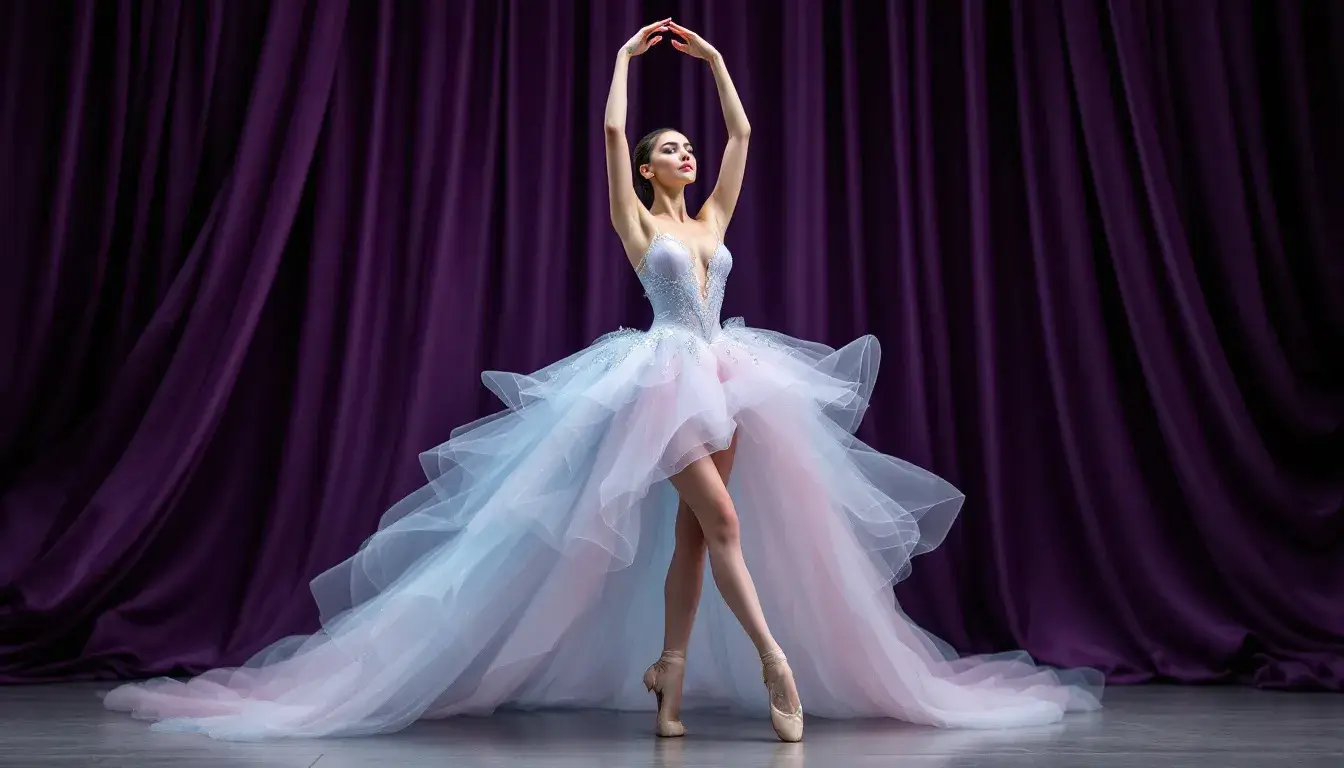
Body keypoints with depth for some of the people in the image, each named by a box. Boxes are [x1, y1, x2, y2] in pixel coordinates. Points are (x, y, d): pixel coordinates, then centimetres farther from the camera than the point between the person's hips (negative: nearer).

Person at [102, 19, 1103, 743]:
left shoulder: (714, 219, 17)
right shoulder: (637, 222, 4)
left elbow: (741, 130, 18)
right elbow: (611, 130, -2)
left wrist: (713, 56, 22)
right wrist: (626, 55, 9)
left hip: (726, 379, 6)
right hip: (667, 379, -6)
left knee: (692, 534, 3)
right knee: (722, 519, -13)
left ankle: (670, 672, 9)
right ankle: (775, 658, -7)